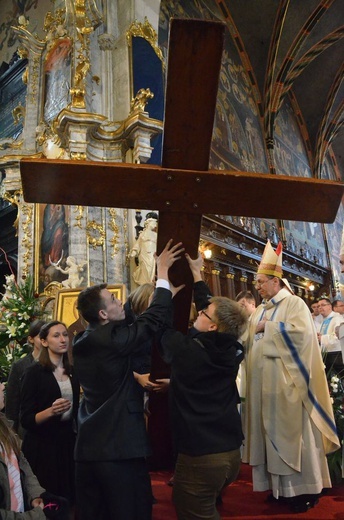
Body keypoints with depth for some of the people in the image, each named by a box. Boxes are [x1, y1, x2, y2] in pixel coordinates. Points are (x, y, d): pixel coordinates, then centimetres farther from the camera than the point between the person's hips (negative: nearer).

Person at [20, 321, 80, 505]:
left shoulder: (72, 372, 7)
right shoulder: (34, 372, -10)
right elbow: (26, 419, -13)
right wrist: (50, 411, -28)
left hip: (68, 441, 5)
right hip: (42, 446, -5)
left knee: (69, 499, 7)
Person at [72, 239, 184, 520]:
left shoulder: (82, 342, 7)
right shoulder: (112, 339, -18)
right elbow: (153, 319, -10)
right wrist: (163, 272, -1)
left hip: (87, 447, 8)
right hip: (120, 447, -8)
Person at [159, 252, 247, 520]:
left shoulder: (186, 350, -19)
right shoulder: (232, 351, -4)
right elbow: (209, 305, 10)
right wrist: (196, 273, 21)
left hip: (199, 456, -6)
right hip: (231, 452, 7)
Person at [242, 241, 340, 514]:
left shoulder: (294, 303, -5)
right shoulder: (260, 310, 16)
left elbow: (302, 331, -22)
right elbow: (251, 340, 20)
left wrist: (269, 327, -14)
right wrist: (249, 330, -1)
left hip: (286, 383, -7)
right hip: (264, 384, 7)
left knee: (292, 432, 0)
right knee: (271, 432, 10)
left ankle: (303, 488, 13)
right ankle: (280, 486, 20)